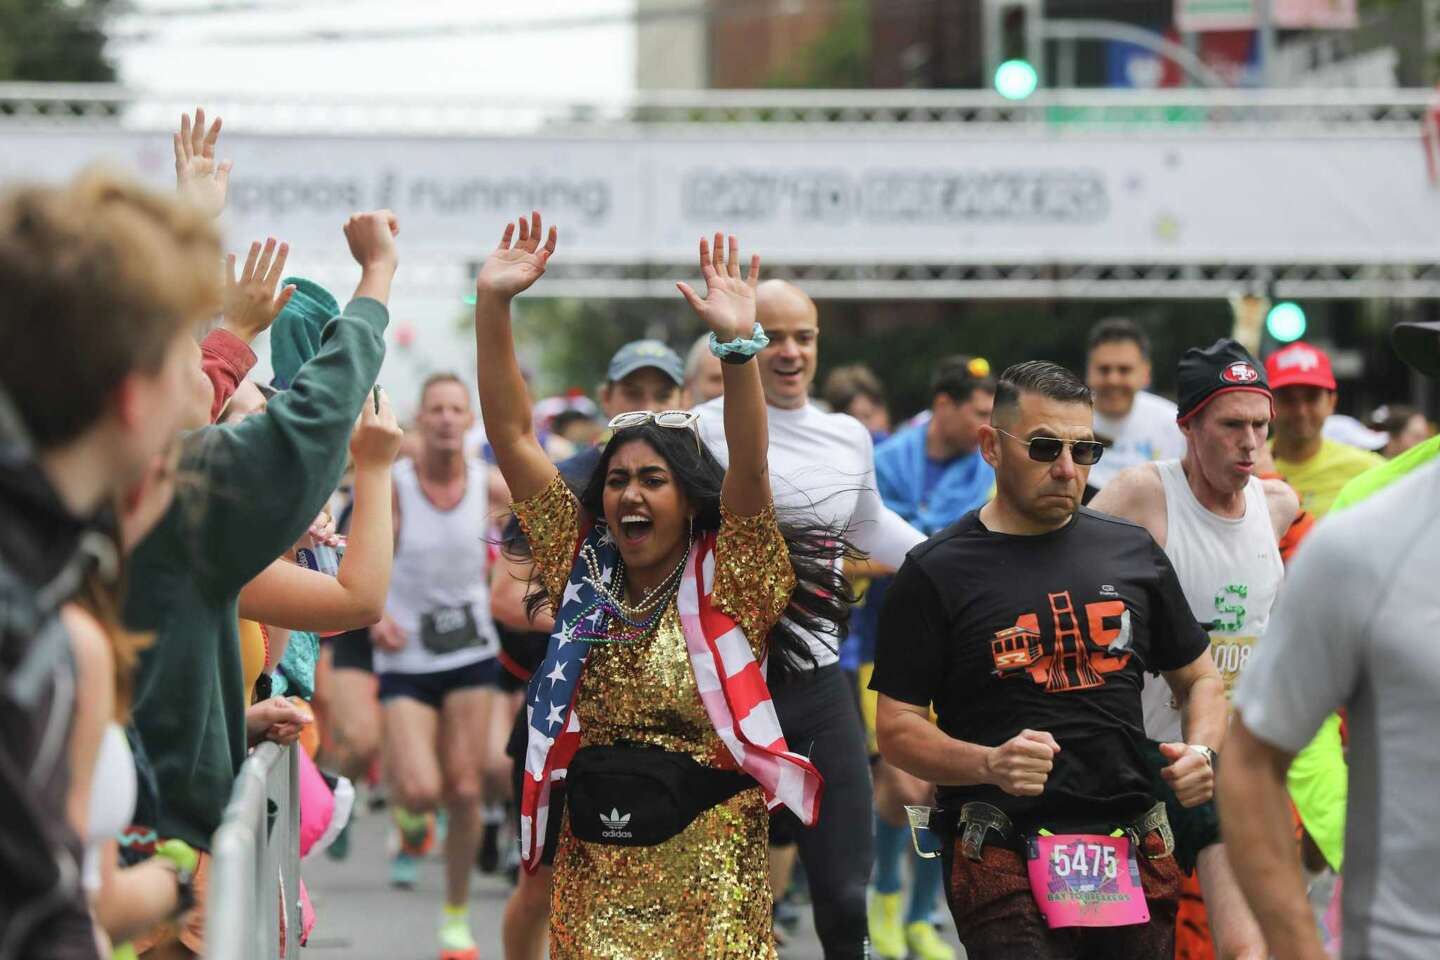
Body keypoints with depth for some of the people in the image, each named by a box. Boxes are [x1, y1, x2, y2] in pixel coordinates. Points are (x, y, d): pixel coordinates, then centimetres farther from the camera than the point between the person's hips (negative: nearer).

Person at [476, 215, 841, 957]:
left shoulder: (725, 583, -2)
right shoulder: (584, 572, 8)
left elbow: (748, 473, -19)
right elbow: (511, 435, 4)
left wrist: (739, 345, -33)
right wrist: (492, 303, -4)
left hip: (707, 876, -3)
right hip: (594, 866, 3)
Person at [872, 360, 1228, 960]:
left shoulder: (1133, 552, 13)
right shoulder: (936, 572, 1)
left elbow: (1198, 680, 22)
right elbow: (897, 729, -1)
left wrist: (1201, 752, 0)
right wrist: (989, 763, -19)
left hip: (1135, 862, 4)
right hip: (1006, 864, -4)